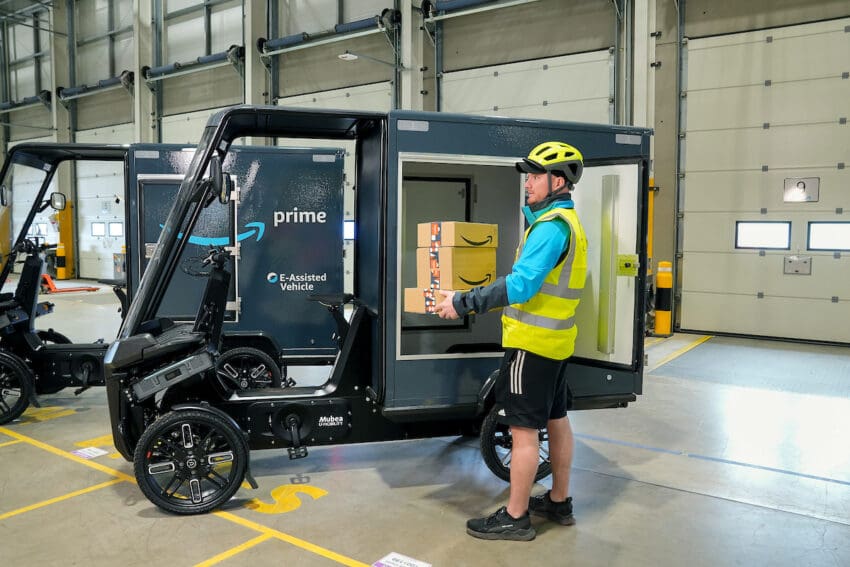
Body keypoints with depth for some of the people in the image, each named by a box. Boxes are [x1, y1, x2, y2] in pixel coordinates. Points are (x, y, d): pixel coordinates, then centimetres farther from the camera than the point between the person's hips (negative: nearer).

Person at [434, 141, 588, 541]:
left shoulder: (551, 226, -18)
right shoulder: (566, 221, 15)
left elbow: (521, 285, -28)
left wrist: (463, 303, -26)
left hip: (532, 341, -11)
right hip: (554, 339, 11)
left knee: (524, 430, -3)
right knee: (556, 420, 17)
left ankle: (516, 518, 8)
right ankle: (559, 502, 30)